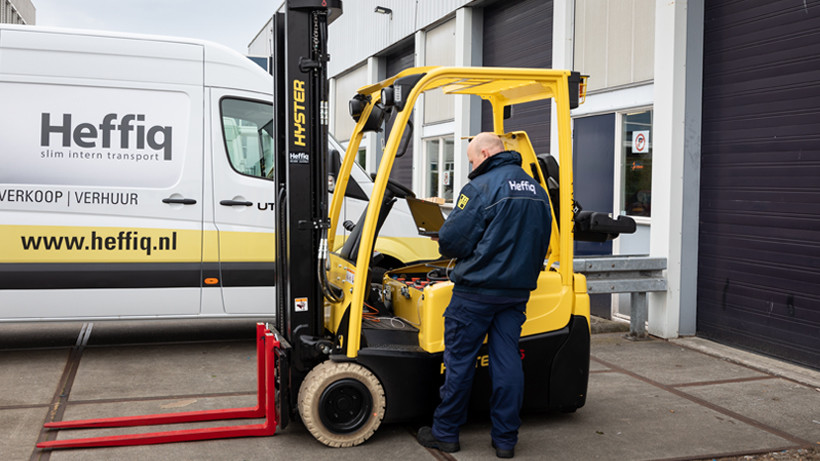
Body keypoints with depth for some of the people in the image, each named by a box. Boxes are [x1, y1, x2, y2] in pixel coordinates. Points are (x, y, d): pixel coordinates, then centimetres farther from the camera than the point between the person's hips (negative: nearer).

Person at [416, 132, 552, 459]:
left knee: (459, 359, 5)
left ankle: (445, 432, 16)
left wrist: (450, 251, 7)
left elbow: (452, 240, -15)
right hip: (518, 291, 7)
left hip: (477, 291, -6)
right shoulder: (537, 190, 11)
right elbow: (541, 243, 18)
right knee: (507, 361, 9)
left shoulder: (482, 187, -13)